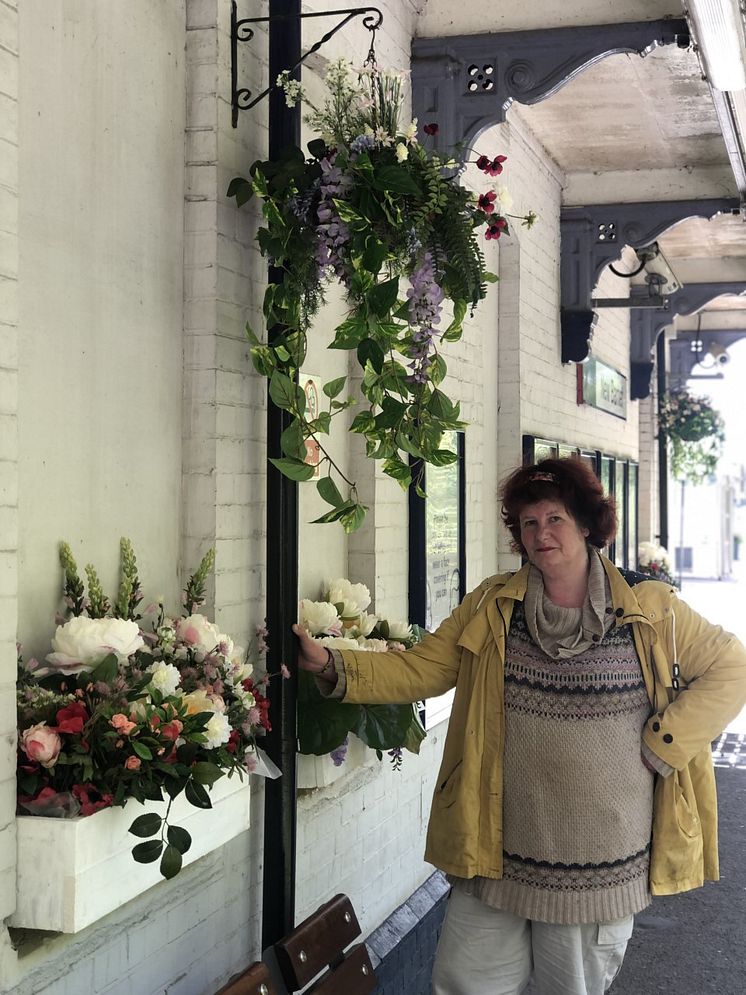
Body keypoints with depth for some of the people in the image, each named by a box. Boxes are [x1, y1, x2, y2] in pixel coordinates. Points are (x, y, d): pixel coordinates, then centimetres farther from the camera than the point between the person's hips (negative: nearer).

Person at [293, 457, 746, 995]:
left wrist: (661, 747, -7)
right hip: (499, 856, 1)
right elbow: (418, 670, 3)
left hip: (602, 866, -1)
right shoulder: (492, 606, 4)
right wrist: (332, 665, -11)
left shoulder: (652, 610, -2)